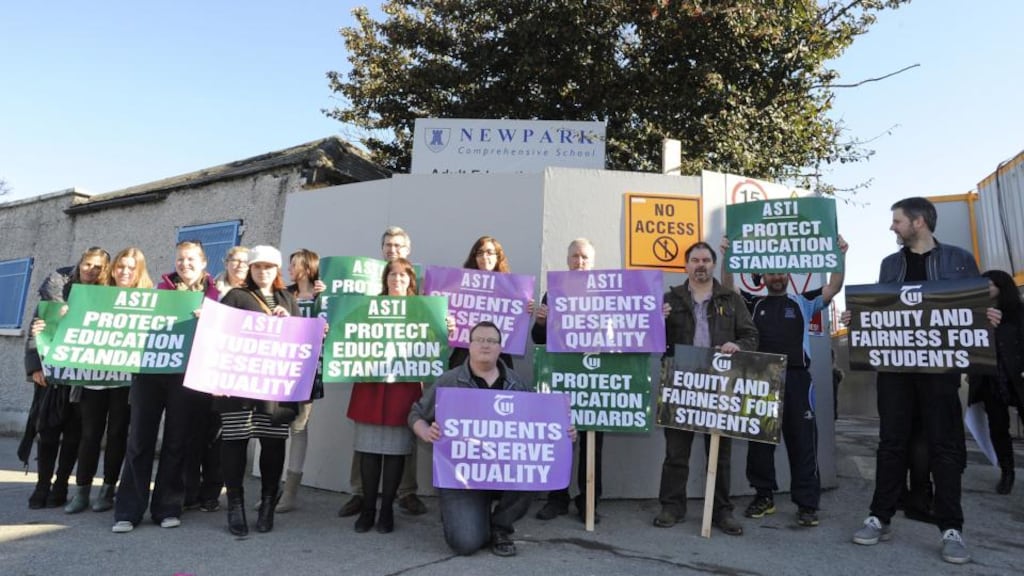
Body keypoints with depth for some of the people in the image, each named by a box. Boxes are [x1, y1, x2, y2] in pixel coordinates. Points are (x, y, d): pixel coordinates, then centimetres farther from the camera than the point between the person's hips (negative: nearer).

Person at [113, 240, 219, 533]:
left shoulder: (212, 295, 6)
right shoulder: (162, 288, 12)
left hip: (185, 374, -2)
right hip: (150, 370, 2)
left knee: (176, 441, 5)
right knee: (140, 438, 2)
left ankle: (167, 508, 14)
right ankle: (128, 510, 9)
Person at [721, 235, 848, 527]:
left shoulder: (803, 302, 12)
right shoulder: (753, 303, 12)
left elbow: (833, 288, 2)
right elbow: (728, 289, -1)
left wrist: (840, 256, -11)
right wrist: (727, 257, -13)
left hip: (796, 380, 0)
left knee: (802, 441, 2)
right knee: (759, 440, 7)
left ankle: (807, 503, 11)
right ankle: (764, 496, 20)